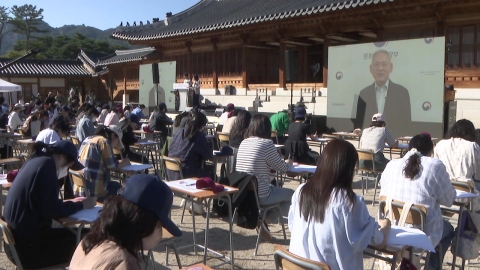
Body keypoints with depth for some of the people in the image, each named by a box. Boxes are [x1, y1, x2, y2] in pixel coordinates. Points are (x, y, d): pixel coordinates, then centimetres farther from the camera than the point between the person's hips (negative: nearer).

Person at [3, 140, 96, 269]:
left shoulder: (35, 161, 9)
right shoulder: (47, 163, -15)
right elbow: (51, 210, -19)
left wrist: (72, 203, 9)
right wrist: (81, 205, -6)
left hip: (18, 240, 9)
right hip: (27, 246, -9)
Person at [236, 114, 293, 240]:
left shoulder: (243, 143, 8)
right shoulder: (267, 143, -13)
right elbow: (282, 168, -5)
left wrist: (283, 163, 23)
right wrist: (288, 163, 18)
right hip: (258, 195, -7)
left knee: (274, 188, 31)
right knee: (291, 195, 13)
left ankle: (260, 217, 14)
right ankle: (265, 220, 1)